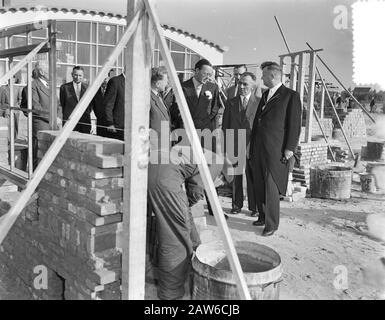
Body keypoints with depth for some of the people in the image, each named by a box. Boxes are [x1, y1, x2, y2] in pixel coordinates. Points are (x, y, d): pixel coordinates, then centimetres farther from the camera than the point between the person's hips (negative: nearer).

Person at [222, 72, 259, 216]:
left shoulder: (259, 103, 1)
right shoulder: (231, 102, 9)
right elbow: (225, 126, 9)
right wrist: (226, 145, 4)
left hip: (252, 146, -2)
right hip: (234, 145, 2)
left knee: (252, 178, 3)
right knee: (235, 177, 8)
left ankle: (254, 207, 15)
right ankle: (236, 205, 21)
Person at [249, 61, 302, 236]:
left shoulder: (291, 96, -3)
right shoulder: (265, 95, 19)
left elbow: (295, 124, -7)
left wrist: (289, 149, -12)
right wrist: (252, 145, 17)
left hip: (275, 150, -7)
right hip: (258, 148, 7)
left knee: (271, 188, -5)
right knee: (259, 187, 11)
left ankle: (271, 224, 4)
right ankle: (262, 217, 24)